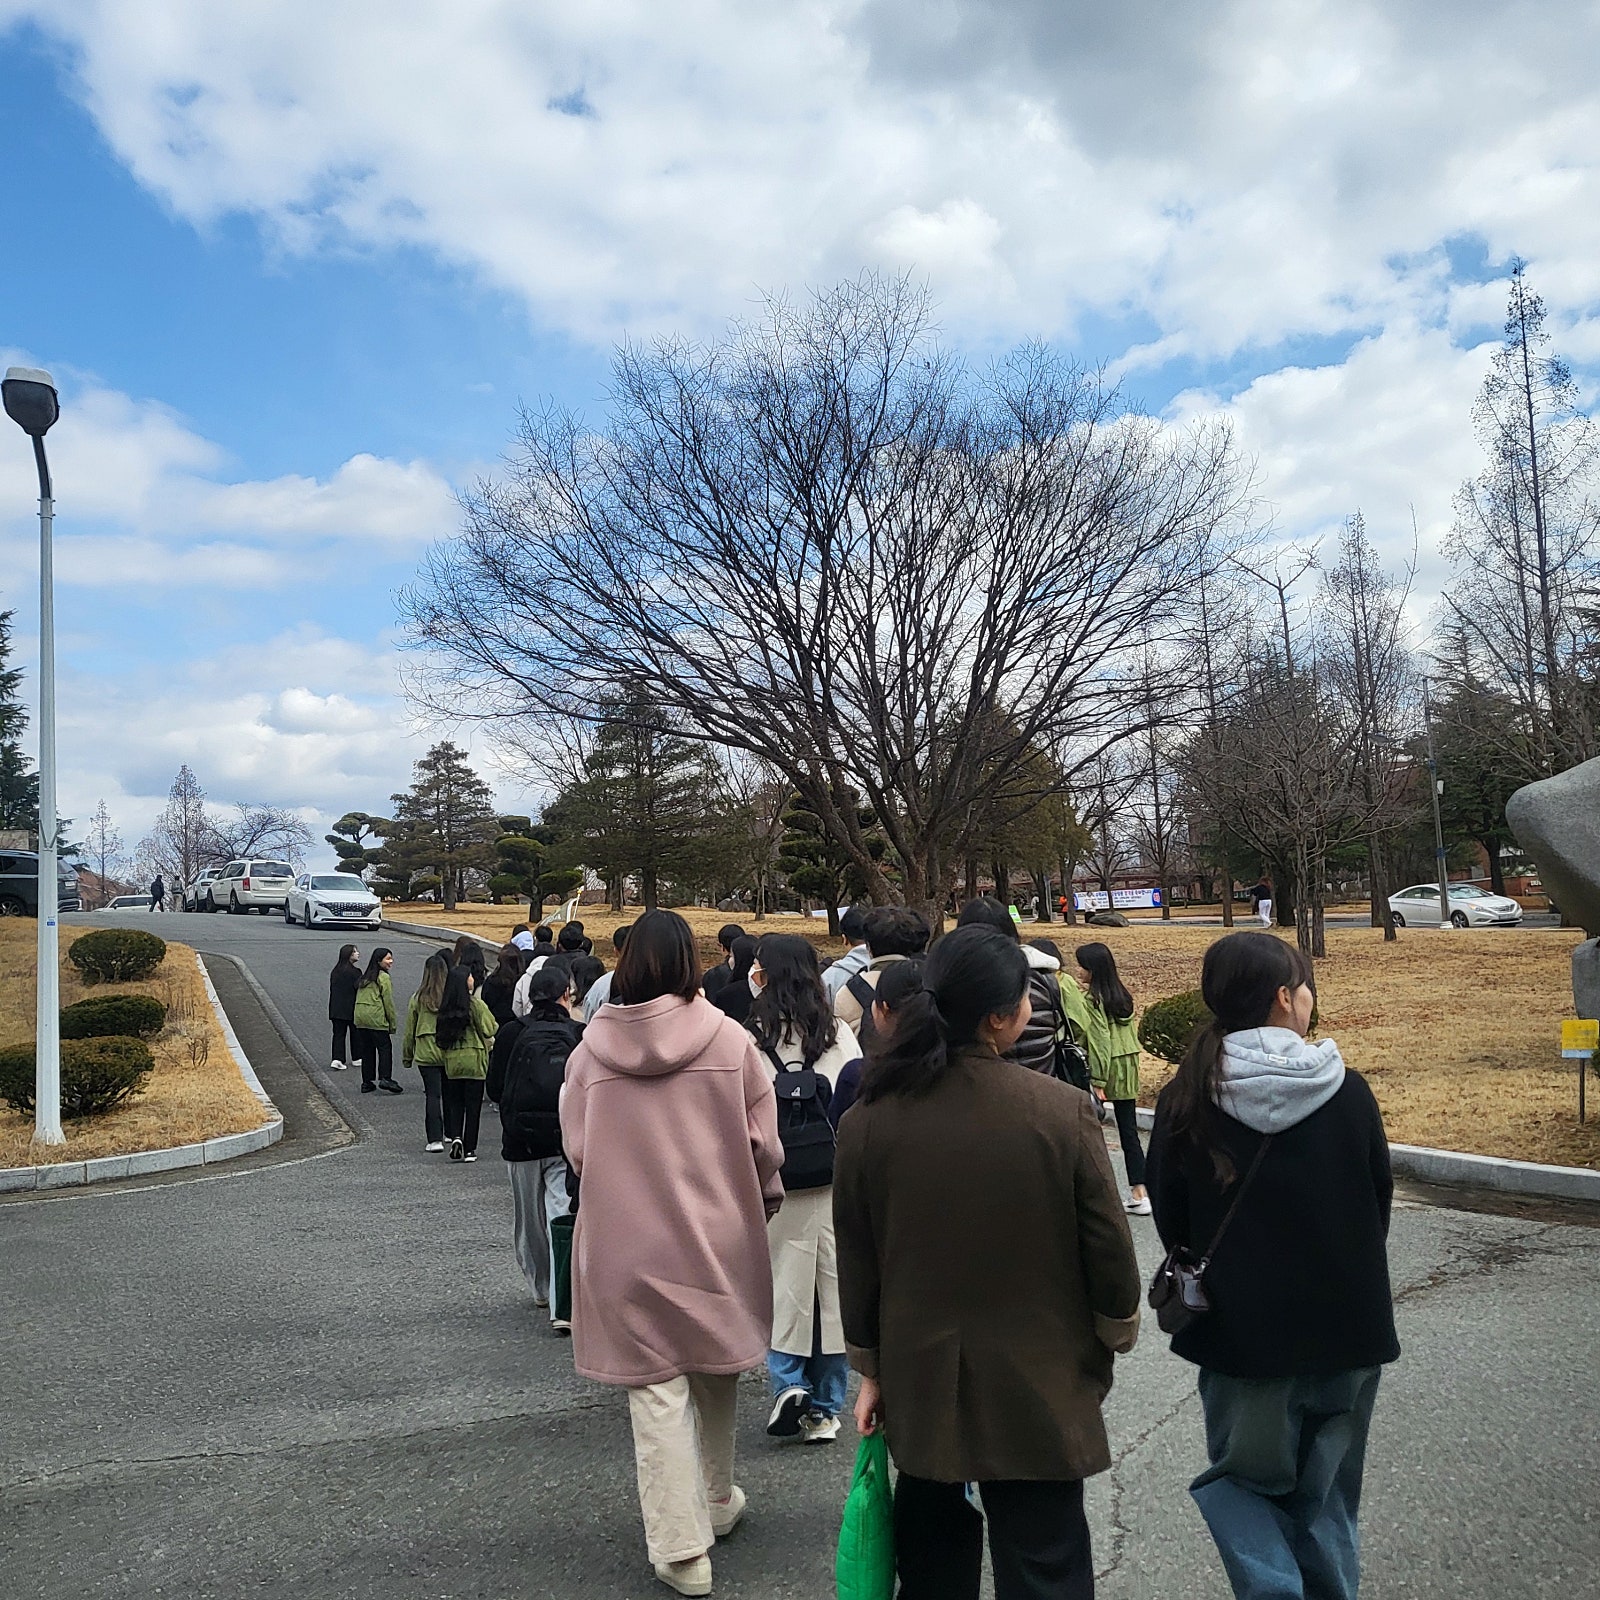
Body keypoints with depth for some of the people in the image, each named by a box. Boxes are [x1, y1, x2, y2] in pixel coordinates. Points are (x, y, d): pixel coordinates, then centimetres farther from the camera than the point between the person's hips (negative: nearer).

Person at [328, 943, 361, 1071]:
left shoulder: (335, 971, 6)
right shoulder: (354, 972, -14)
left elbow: (332, 990, 10)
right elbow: (359, 989, -16)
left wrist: (333, 1008, 16)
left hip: (336, 1009, 5)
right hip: (351, 1008, -5)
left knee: (338, 1033, 6)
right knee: (355, 1033, 11)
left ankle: (337, 1059, -6)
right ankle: (356, 1058, 23)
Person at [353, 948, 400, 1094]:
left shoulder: (364, 978, 20)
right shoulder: (384, 977, -4)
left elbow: (358, 999, 17)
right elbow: (388, 1001, -7)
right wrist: (392, 1023, -2)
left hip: (360, 1017, 7)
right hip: (376, 1018, -7)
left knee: (366, 1050, 11)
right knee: (385, 1048, -3)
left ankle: (367, 1082, 12)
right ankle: (385, 1078, -13)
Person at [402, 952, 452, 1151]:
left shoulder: (418, 998, -5)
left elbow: (410, 1031, 2)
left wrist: (407, 1056, 13)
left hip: (426, 1053, -1)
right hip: (450, 1052, 1)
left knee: (432, 1095, 1)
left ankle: (435, 1139, -5)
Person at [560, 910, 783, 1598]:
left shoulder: (591, 1048, -8)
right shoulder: (729, 1040, -11)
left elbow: (576, 1148, -1)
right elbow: (762, 1142, -7)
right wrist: (766, 1198, 13)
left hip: (628, 1246, 0)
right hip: (716, 1237, 1)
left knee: (656, 1390, 8)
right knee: (714, 1372, 20)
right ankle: (717, 1503, 39)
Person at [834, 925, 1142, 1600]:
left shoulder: (869, 1119, -11)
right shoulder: (1062, 1110, -19)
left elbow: (856, 1264, -1)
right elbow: (1108, 1245, -9)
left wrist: (871, 1369, 13)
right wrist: (1118, 1333, 11)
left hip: (920, 1385, 3)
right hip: (1039, 1387, -3)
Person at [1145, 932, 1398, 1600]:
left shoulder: (1185, 1100, -12)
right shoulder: (1348, 1093, -11)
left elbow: (1170, 1219, -3)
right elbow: (1380, 1201, 2)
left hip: (1241, 1328, -1)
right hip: (1347, 1328, 1)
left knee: (1241, 1480, 16)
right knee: (1325, 1497, 20)